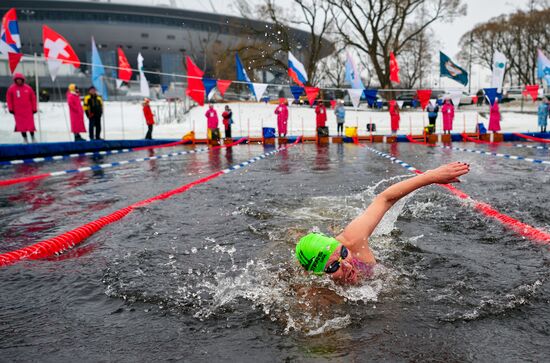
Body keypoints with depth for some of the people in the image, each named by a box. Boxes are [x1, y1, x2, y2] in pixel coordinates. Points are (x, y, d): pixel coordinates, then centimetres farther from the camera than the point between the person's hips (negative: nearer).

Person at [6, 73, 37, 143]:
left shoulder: (28, 88, 2)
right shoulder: (11, 88, 1)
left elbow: (33, 98, 5)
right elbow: (9, 99, 4)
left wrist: (34, 108, 4)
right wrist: (10, 109, 0)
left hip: (28, 109, 0)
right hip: (18, 111, 0)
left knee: (31, 124, -1)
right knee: (21, 125, -1)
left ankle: (33, 137, 12)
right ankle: (25, 138, 7)